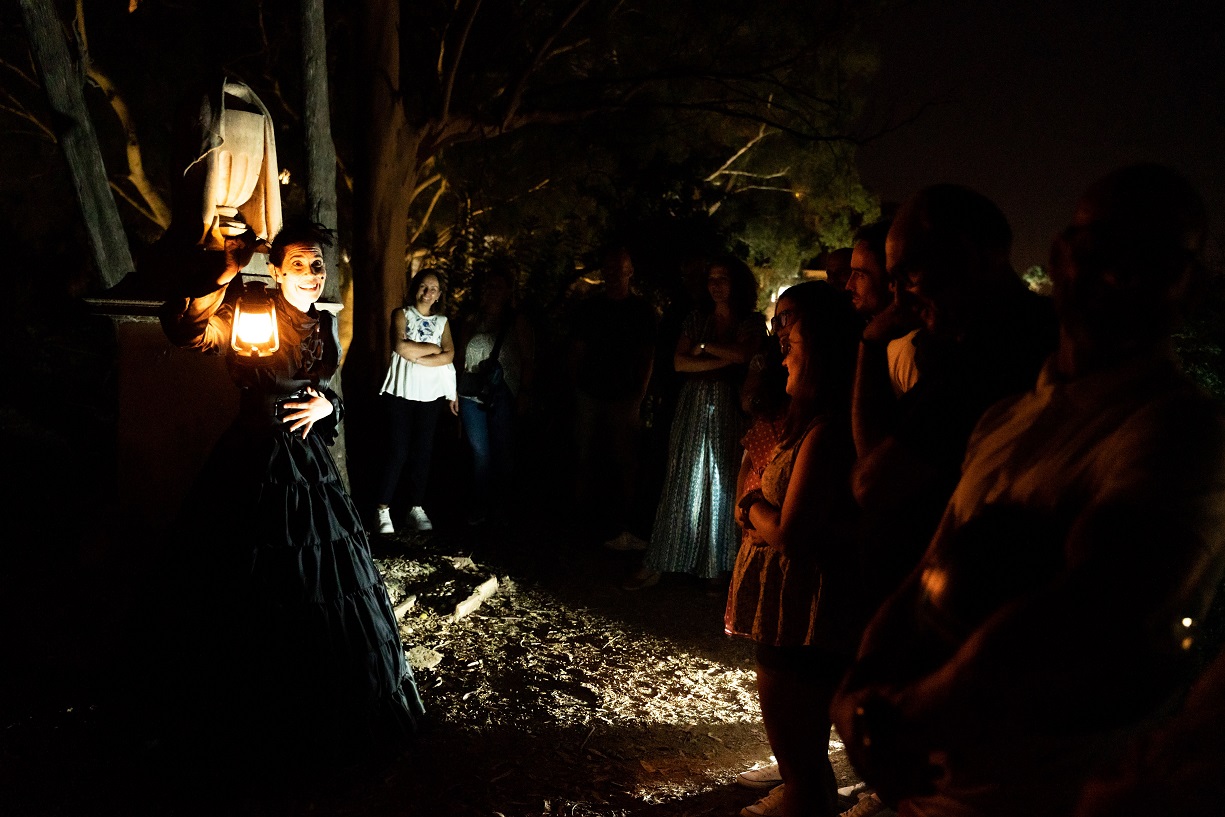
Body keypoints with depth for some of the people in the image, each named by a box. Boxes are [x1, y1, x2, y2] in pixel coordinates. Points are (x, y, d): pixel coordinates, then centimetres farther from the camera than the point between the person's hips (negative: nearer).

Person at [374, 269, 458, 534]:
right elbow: (400, 346, -13)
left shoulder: (442, 322, 12)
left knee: (423, 451, 5)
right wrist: (433, 348, -7)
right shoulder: (402, 314, 5)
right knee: (397, 451, -6)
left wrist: (415, 356, -10)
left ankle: (416, 509, 11)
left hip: (430, 395, 3)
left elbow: (449, 355, -3)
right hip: (400, 392, -3)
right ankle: (384, 510, -1)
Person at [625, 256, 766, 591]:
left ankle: (715, 563, 15)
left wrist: (704, 346, -6)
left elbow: (743, 354, -17)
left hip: (728, 410, -1)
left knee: (721, 484, 5)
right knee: (682, 484, 1)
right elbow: (679, 362, -2)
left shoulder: (753, 322, 3)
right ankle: (656, 564, 3)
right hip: (693, 407, 2)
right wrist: (724, 360, -10)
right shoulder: (697, 318, 9)